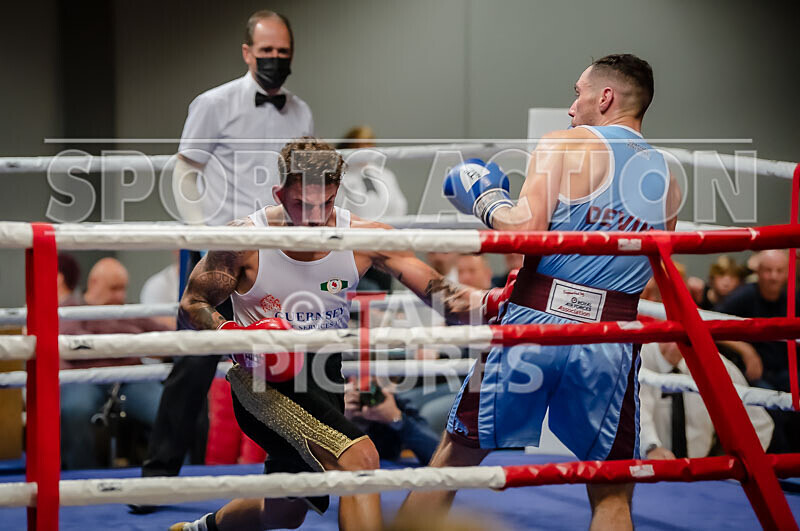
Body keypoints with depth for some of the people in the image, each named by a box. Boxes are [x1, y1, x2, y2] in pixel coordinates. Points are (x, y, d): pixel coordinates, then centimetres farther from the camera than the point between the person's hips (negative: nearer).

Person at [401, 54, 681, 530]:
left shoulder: (565, 145, 0)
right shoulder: (668, 182, 14)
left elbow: (524, 230, -13)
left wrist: (485, 200, 6)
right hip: (611, 341, 3)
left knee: (453, 458, 15)